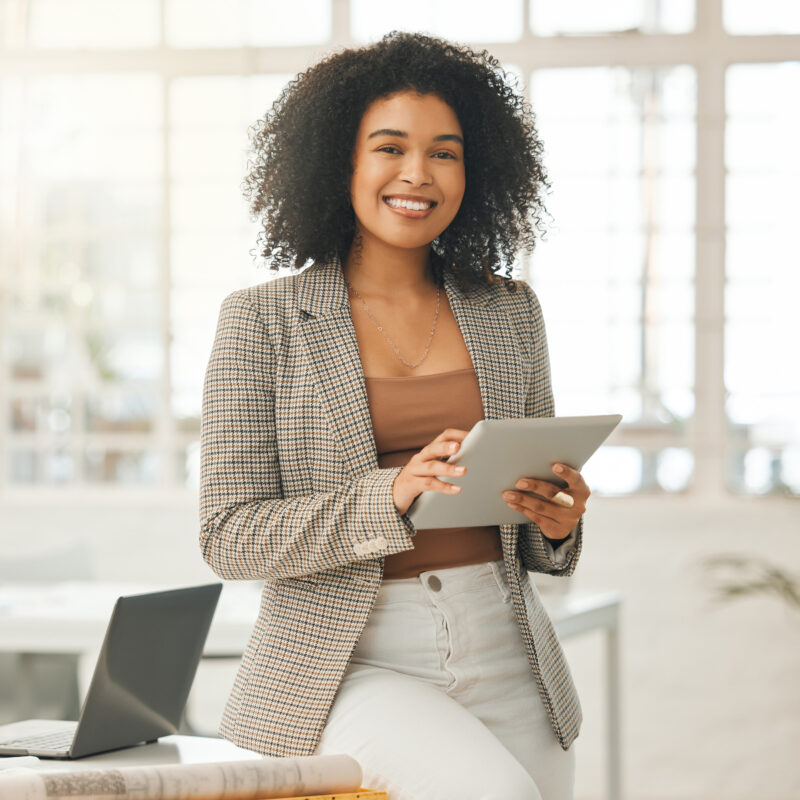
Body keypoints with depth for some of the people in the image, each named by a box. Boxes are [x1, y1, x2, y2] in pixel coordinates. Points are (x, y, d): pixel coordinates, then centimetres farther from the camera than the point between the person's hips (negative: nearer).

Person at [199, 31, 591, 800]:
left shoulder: (508, 311, 11)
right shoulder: (262, 320, -1)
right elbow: (229, 535, -7)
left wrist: (558, 519, -8)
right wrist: (394, 497, -21)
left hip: (501, 658, 5)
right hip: (352, 669, -4)